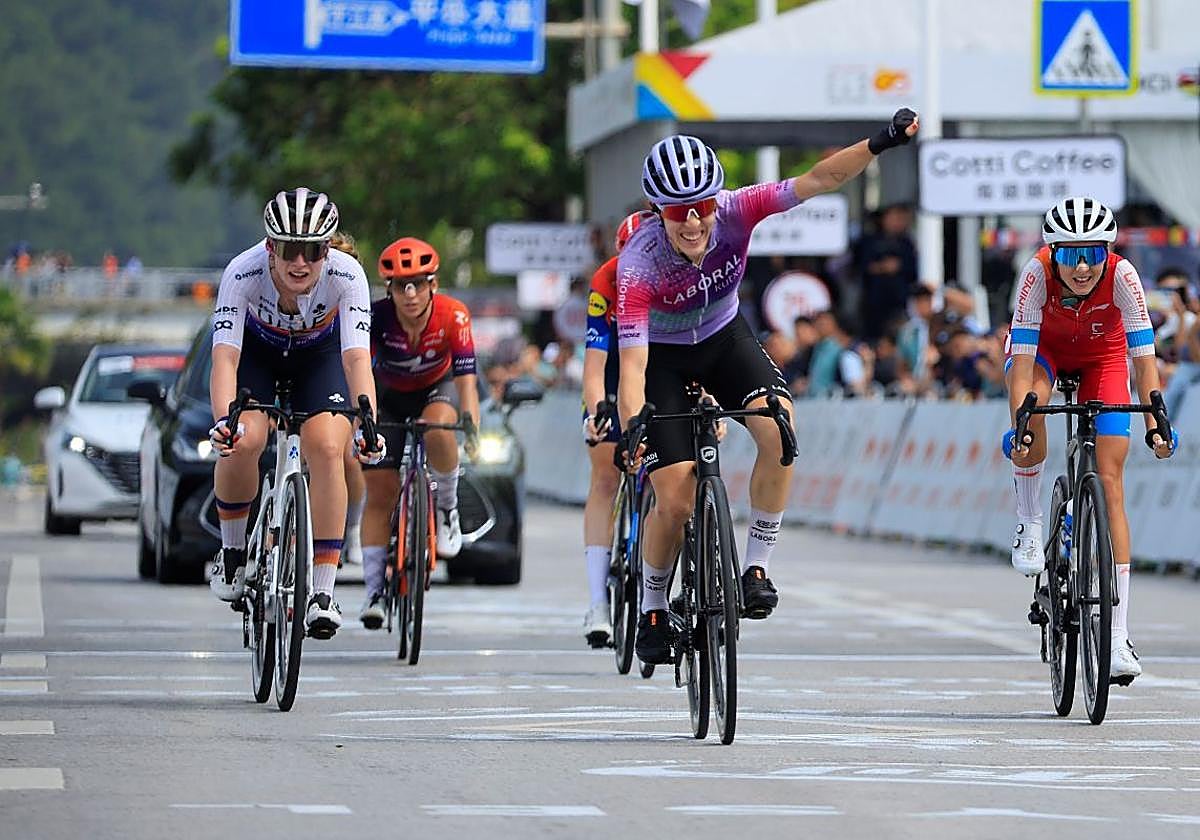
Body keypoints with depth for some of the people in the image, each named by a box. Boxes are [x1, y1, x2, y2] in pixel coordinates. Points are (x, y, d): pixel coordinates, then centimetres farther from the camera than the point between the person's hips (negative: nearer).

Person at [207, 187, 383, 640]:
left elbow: (357, 359, -40)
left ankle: (322, 593, -17)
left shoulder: (346, 276, -34)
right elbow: (225, 357, -41)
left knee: (327, 448, -22)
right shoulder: (243, 273, -35)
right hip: (255, 352, 0)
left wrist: (367, 425, -55)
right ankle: (233, 550, 2)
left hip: (319, 355, 0)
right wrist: (224, 420, -58)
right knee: (243, 441, -25)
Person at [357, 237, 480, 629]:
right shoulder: (377, 316, -28)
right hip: (389, 397, 1)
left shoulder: (453, 315, -29)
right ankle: (373, 591, -1)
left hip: (436, 390, -1)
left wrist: (470, 424, -48)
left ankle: (447, 508, -12)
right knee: (380, 495, -7)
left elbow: (465, 377, -33)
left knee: (437, 429, -38)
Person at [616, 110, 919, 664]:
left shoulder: (734, 213, -27)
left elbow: (817, 181, -33)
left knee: (778, 427, -27)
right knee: (675, 501, -11)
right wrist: (632, 432, -53)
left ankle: (755, 568, -13)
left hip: (725, 339, 3)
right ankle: (652, 612, 16)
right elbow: (632, 365, -38)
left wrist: (879, 145, -48)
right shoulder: (639, 263, -34)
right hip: (664, 358, -3)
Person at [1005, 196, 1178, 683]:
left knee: (1110, 479, -10)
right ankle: (1030, 525, -11)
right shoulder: (1038, 273, -34)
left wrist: (1155, 424, -44)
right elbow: (1022, 362, -36)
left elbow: (1144, 358, -33)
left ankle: (1117, 637, -12)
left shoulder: (1121, 276, -33)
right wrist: (1020, 427, -48)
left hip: (1102, 355, 0)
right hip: (1045, 346, 0)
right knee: (1032, 405, -37)